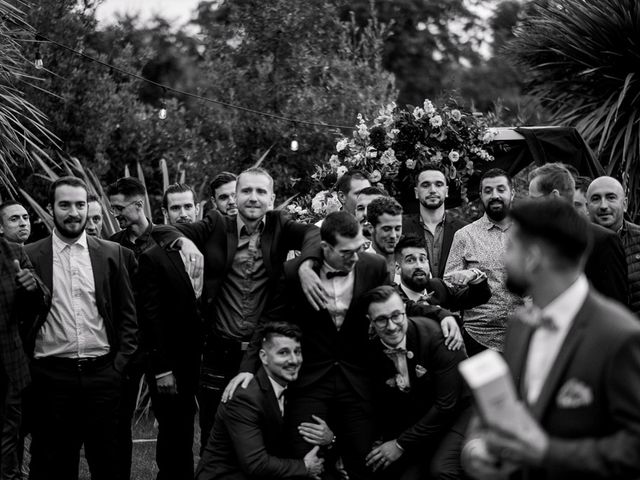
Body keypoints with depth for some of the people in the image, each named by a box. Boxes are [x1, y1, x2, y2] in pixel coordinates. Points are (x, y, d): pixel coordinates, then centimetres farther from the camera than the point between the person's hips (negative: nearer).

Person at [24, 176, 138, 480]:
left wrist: (120, 365, 1)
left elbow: (128, 315, 8)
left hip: (102, 374, 1)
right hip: (51, 376, -1)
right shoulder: (29, 256, 2)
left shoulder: (111, 253, 7)